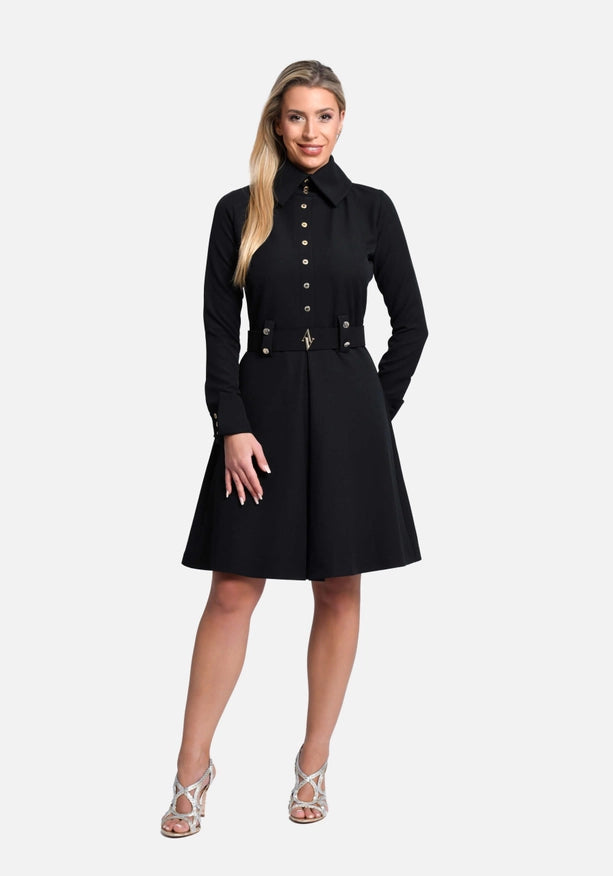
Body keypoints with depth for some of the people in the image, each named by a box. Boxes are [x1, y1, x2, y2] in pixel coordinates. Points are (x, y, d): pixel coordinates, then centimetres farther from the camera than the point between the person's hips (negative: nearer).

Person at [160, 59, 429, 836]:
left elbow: (410, 324, 7)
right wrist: (232, 425, -9)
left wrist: (376, 410, 3)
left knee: (339, 592, 6)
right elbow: (219, 328, 0)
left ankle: (315, 762, 20)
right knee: (233, 592, 0)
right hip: (261, 412, -1)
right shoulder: (239, 211, 3)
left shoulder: (370, 209, 3)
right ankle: (193, 767, 11)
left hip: (346, 416, 1)